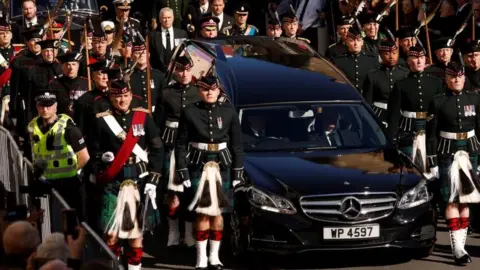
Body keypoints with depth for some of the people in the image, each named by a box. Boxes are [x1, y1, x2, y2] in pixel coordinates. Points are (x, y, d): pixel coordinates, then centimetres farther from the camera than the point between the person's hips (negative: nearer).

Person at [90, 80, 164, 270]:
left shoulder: (144, 117, 4)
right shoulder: (101, 120, 2)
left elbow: (157, 150, 4)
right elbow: (93, 149, 7)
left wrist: (152, 180, -2)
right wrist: (102, 156, -15)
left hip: (139, 181, 1)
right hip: (112, 182, -1)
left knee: (136, 229, 3)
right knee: (111, 232, -5)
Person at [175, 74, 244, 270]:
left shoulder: (229, 112, 3)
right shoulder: (190, 112, -3)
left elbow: (237, 144, 6)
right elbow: (181, 144, -2)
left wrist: (238, 173, 3)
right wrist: (182, 171, -7)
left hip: (222, 166, 2)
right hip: (198, 166, -2)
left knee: (217, 211, 6)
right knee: (203, 212, -5)